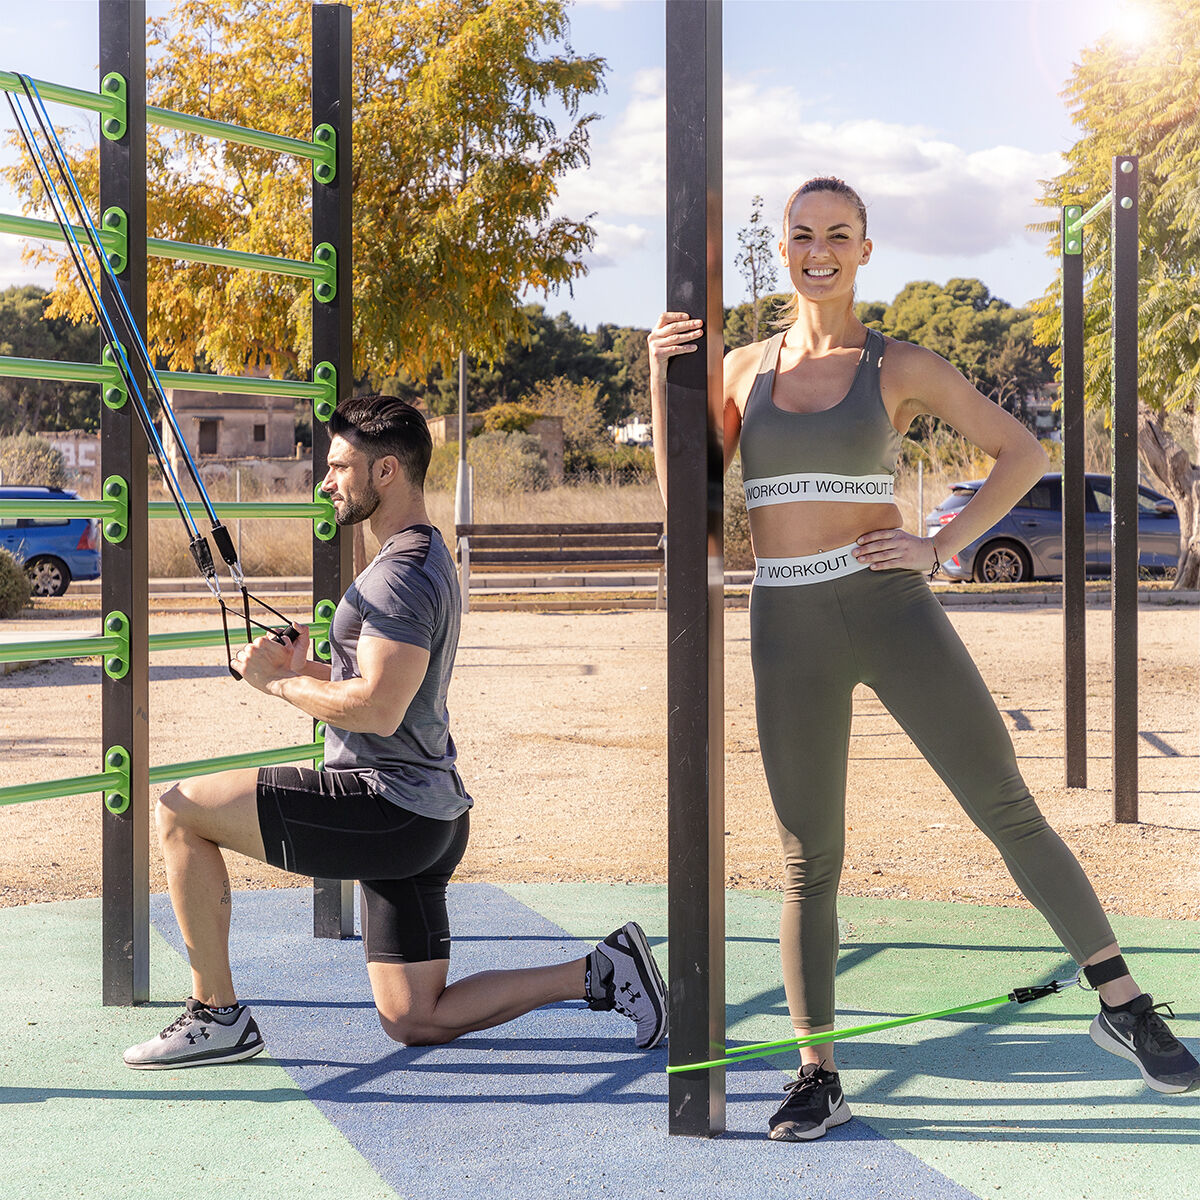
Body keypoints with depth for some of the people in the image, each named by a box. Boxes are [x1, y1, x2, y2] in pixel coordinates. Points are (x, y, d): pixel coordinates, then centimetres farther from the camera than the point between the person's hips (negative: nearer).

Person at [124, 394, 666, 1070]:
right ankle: (599, 974, 9)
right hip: (430, 815, 10)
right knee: (415, 1022, 14)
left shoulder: (403, 574, -15)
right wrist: (305, 669, 12)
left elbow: (378, 709, -25)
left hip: (386, 807, -10)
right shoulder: (428, 558, 18)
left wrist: (277, 683, -12)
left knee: (180, 811, -6)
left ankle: (218, 1015, -1)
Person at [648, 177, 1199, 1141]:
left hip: (889, 610, -2)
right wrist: (662, 377, 0)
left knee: (1008, 808, -2)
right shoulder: (745, 367, 9)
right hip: (789, 631, 2)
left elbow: (1023, 452, 6)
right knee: (811, 860, 6)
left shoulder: (900, 366, 2)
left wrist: (941, 548, -3)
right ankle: (818, 1077, 15)